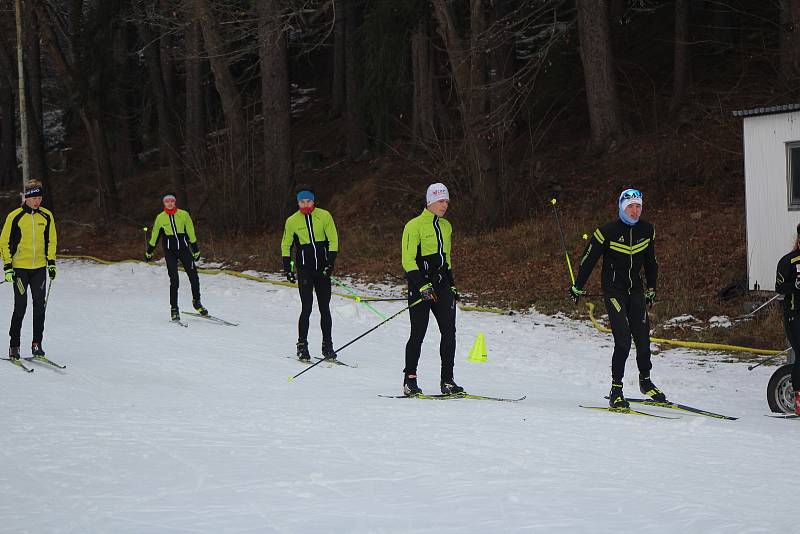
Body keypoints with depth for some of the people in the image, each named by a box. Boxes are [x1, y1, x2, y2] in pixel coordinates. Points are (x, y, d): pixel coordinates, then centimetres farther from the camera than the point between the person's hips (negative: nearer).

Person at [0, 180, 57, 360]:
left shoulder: (47, 216, 4)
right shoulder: (15, 217, -6)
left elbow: (51, 241, 16)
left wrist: (51, 262, 8)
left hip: (40, 268, 3)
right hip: (20, 268, -3)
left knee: (40, 306, 2)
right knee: (20, 306, -5)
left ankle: (37, 344, 11)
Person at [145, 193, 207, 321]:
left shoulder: (184, 215, 4)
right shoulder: (160, 218, 4)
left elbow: (191, 233, 10)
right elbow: (154, 235, 15)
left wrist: (195, 250, 12)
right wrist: (149, 252, 20)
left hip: (184, 248, 1)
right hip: (170, 251, -1)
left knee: (193, 276, -6)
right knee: (174, 280, -7)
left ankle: (197, 302, 15)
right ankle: (174, 309, 1)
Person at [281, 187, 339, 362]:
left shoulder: (324, 216, 0)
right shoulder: (292, 221, 2)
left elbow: (333, 240, 3)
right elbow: (286, 245, 11)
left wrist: (330, 263, -6)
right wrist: (287, 269, 2)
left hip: (323, 269, 1)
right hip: (304, 270, -1)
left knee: (325, 309, 3)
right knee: (307, 308, -8)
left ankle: (327, 346, 11)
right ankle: (302, 346, -1)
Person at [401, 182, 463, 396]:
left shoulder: (446, 226, 16)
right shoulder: (415, 226, -7)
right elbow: (408, 260, -11)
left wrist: (451, 286, 20)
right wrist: (422, 285, -20)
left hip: (441, 286, 7)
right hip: (420, 286, -7)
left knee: (449, 332, -1)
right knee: (418, 333, -6)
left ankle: (447, 381, 3)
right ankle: (410, 381, 2)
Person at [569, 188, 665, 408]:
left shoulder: (647, 230, 3)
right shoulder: (607, 231, -12)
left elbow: (650, 261, 18)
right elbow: (588, 260, -4)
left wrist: (651, 289, 21)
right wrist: (577, 288, 0)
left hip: (635, 290, 5)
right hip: (613, 290, -5)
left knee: (643, 337, -1)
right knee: (623, 340, -14)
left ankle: (645, 380, 20)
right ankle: (616, 389, -6)